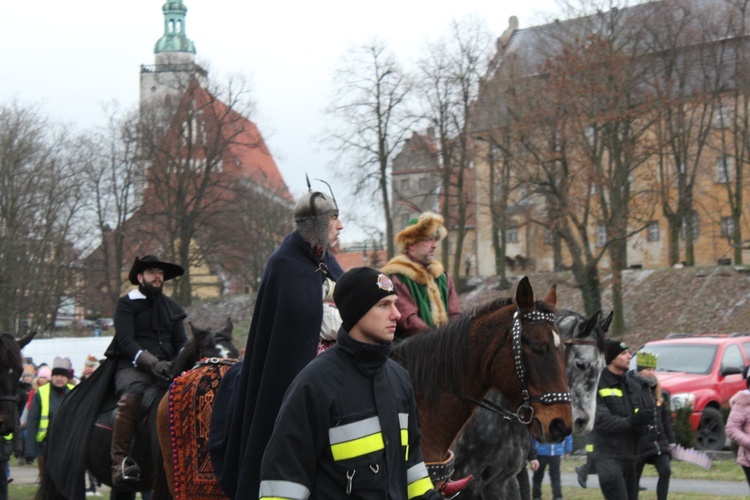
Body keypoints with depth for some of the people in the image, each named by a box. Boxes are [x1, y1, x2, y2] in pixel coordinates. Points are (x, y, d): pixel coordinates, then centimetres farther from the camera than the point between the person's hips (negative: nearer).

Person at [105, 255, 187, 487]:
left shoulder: (172, 308, 23)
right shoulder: (126, 304, 7)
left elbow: (181, 343, 17)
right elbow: (126, 342, -6)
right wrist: (151, 361, -22)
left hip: (167, 367, 5)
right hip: (133, 367, -5)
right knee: (130, 397, -36)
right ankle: (120, 461, -38)